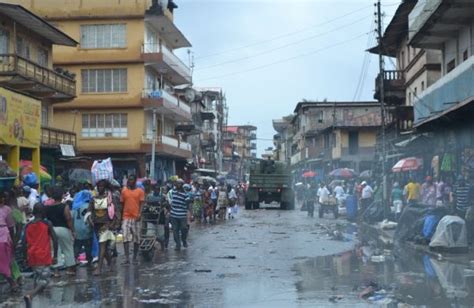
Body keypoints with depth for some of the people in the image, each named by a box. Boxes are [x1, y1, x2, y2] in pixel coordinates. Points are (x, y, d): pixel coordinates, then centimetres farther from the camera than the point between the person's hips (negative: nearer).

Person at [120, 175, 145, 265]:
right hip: (126, 217, 1)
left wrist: (139, 213, -16)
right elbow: (122, 204, 12)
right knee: (125, 238, -8)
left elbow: (141, 203, -1)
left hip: (136, 217, -1)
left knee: (137, 238, 6)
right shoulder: (124, 191, 8)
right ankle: (127, 258, -11)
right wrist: (120, 215, 9)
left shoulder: (140, 191, 3)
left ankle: (135, 257, 18)